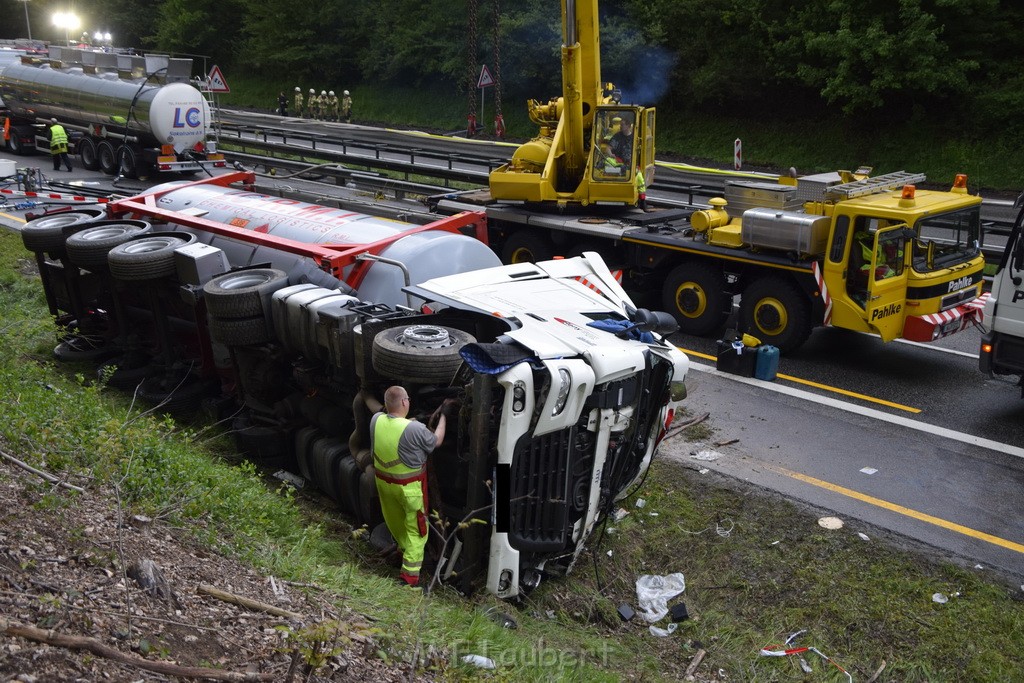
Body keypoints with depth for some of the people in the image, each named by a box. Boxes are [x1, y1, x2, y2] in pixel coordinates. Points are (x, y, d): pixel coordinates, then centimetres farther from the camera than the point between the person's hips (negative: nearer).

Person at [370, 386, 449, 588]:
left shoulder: (376, 420, -14)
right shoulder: (415, 429, -30)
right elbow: (436, 441, -11)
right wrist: (442, 417, 1)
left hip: (383, 482, 6)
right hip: (409, 487, -6)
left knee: (395, 521, 28)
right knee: (415, 529, 10)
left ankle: (404, 548, 52)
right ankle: (410, 574, 10)